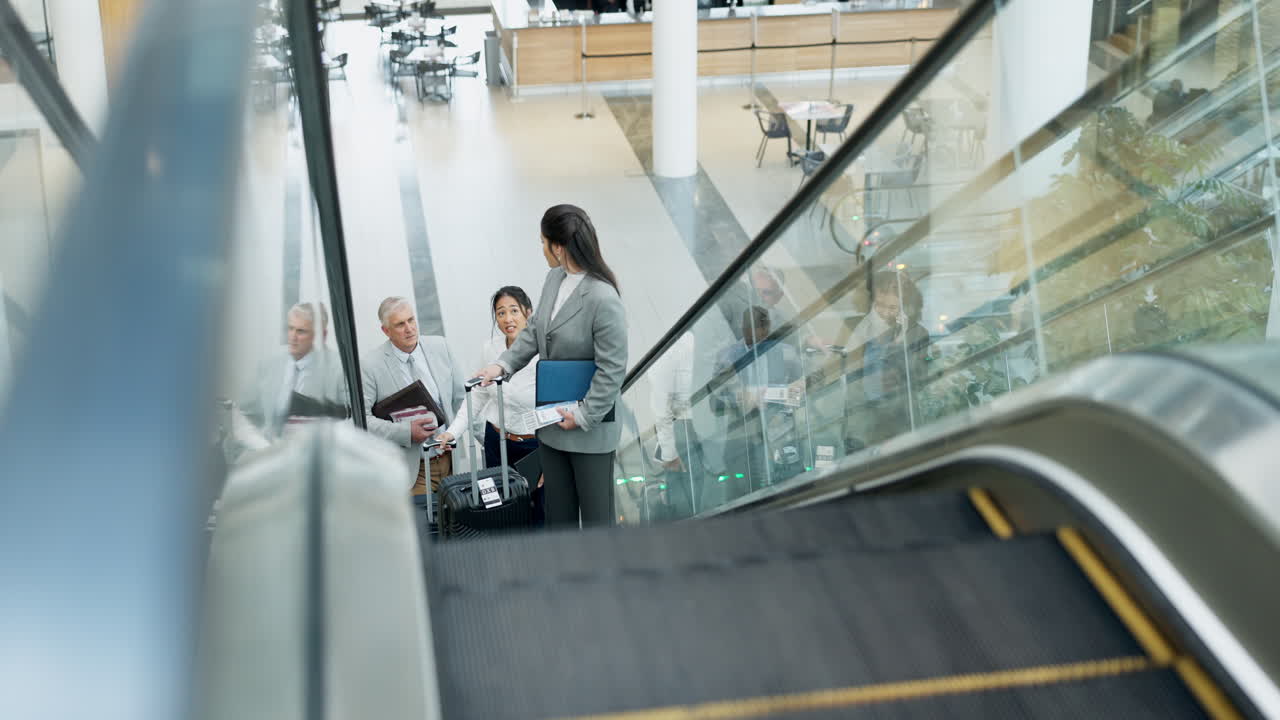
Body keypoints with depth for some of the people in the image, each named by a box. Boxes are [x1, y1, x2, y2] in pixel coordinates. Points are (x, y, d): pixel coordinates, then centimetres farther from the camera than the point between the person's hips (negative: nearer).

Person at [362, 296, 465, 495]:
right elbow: (360, 418, -13)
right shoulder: (370, 366, -10)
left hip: (451, 461, 4)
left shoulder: (439, 346, 4)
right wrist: (407, 432, -21)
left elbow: (461, 398, 11)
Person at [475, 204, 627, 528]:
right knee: (558, 514, 19)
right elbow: (534, 330, 12)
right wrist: (503, 364, -1)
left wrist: (583, 416, -17)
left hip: (590, 428, -8)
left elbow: (612, 370, -20)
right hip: (552, 422, 8)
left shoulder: (603, 299, -24)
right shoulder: (555, 279, 0)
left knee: (596, 515, 6)